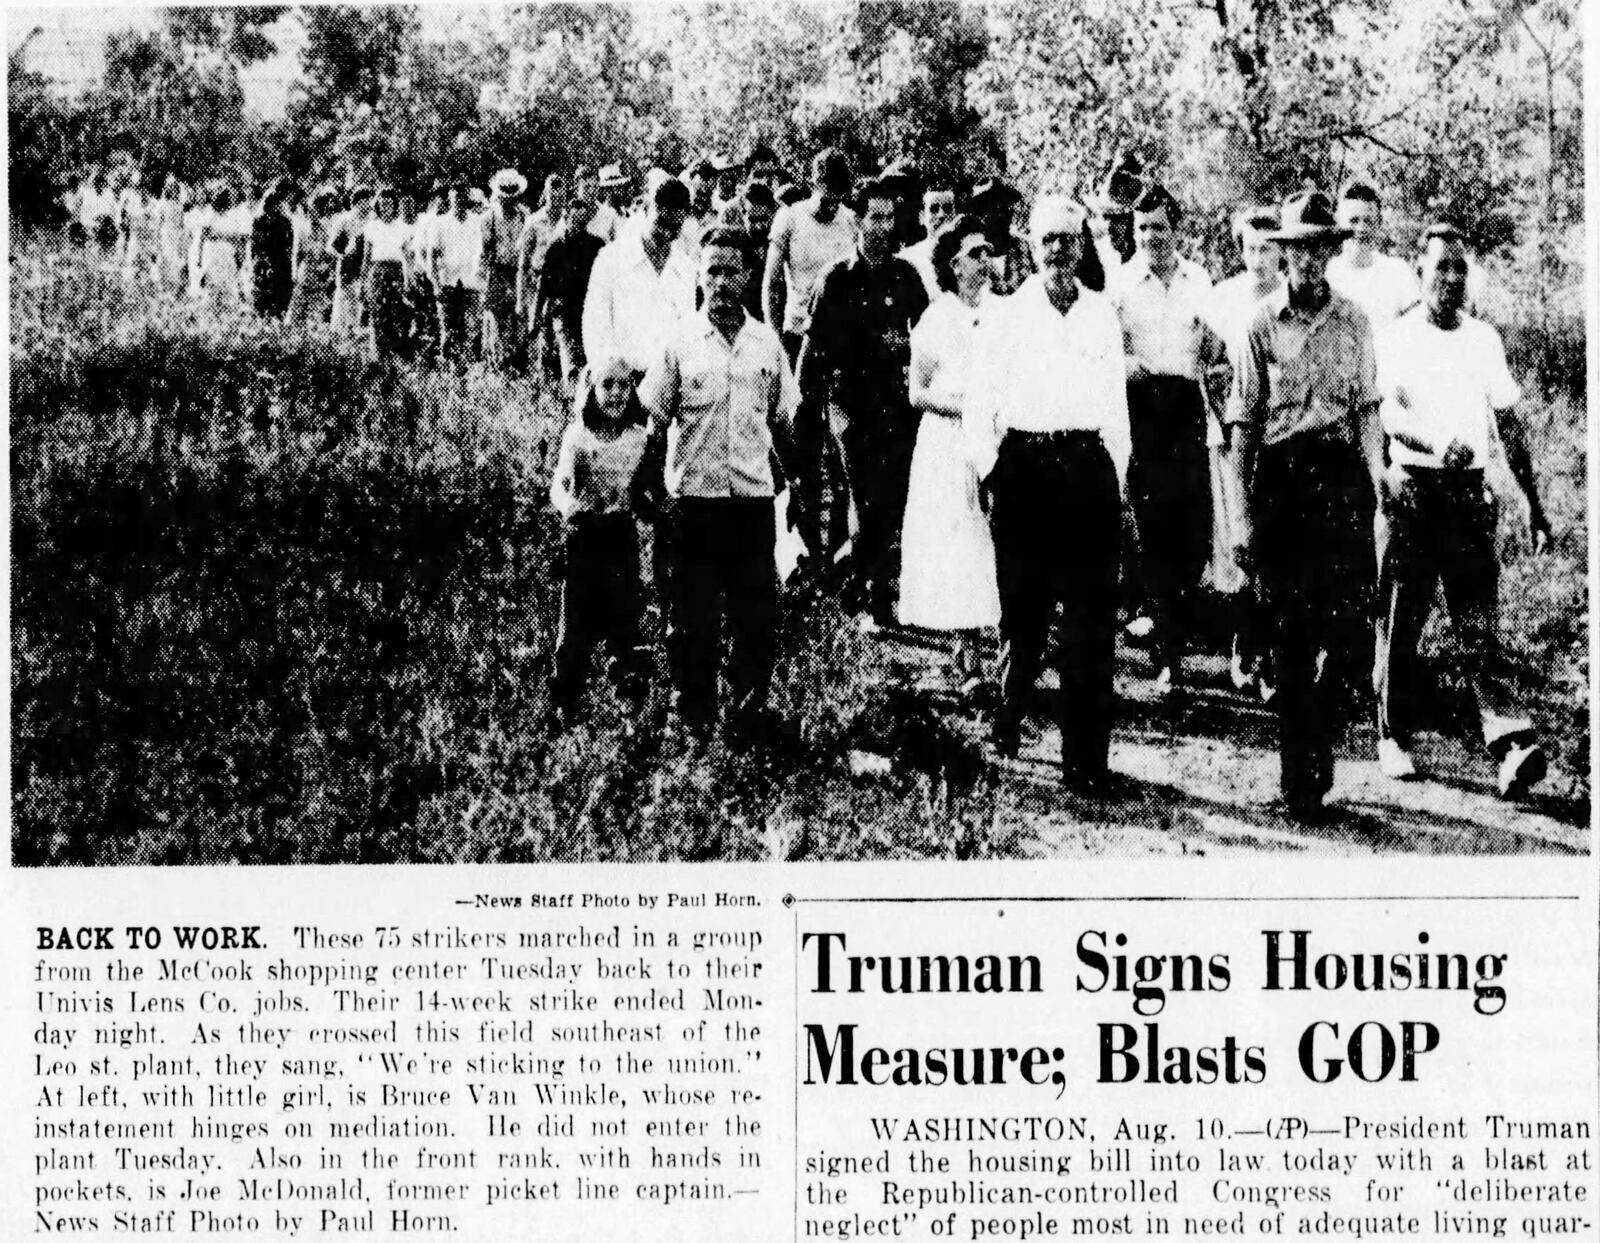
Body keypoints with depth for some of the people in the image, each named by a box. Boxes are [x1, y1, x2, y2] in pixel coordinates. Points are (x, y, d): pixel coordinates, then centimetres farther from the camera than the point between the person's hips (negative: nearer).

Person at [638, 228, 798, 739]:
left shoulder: (766, 342, 6)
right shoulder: (679, 340, -1)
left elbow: (781, 419, 14)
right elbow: (654, 419, 1)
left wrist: (786, 473, 10)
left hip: (754, 493, 2)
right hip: (692, 493, -2)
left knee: (756, 611, 4)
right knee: (692, 613, 4)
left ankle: (749, 707, 16)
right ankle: (696, 712, 14)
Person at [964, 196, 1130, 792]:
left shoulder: (1103, 315, 13)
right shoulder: (1004, 314, 6)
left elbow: (1115, 404, 15)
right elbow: (978, 404, 6)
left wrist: (1116, 479, 10)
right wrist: (990, 470, -2)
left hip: (1089, 467, 1)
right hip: (1023, 467, -1)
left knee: (1091, 621, -4)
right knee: (1021, 609, 3)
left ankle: (1086, 761, -4)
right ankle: (1008, 715, 29)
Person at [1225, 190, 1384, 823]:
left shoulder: (1353, 321, 8)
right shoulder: (1263, 322, 3)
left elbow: (1367, 409, 13)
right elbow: (1243, 421, 3)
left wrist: (1375, 484, 4)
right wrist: (1243, 514, -1)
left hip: (1341, 475, 1)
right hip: (1279, 475, -1)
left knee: (1349, 629, -7)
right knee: (1289, 635, 3)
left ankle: (1312, 765, 10)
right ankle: (1298, 778, 13)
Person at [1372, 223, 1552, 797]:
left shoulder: (1484, 339, 11)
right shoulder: (1395, 338, 0)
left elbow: (1509, 423, 15)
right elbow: (1389, 412, -14)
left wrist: (1533, 503, 13)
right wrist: (1437, 444, -34)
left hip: (1469, 491, 2)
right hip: (1411, 487, -2)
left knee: (1478, 623, -6)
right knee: (1401, 621, 4)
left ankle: (1510, 745, -16)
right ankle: (1394, 739, 17)